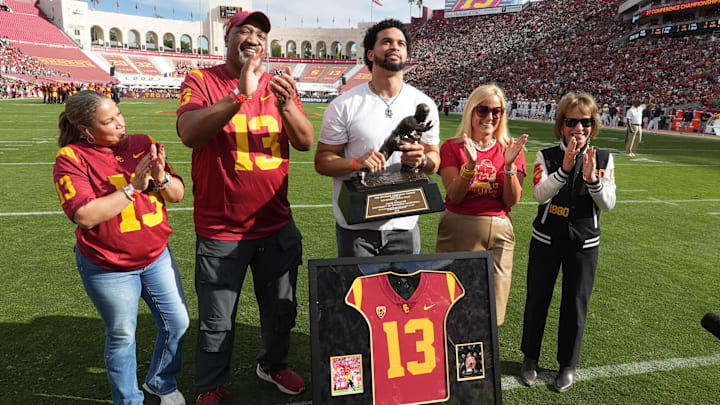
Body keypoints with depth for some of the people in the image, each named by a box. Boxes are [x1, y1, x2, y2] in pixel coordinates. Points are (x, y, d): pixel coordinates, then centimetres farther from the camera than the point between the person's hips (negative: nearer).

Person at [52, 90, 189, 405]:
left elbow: (178, 194, -1)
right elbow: (85, 216, -23)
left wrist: (162, 177, -22)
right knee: (122, 337, 12)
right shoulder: (71, 158, -13)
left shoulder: (143, 143, -1)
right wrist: (133, 188, -25)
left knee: (178, 322, 10)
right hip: (108, 268, -4)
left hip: (156, 257, 4)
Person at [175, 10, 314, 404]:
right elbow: (189, 133, -22)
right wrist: (240, 94, -30)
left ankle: (273, 364, 45)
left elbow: (306, 142, -5)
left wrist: (285, 105, -23)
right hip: (221, 230, -3)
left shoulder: (278, 84, 5)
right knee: (217, 321, 11)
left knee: (281, 309, 19)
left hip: (277, 225, 4)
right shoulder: (201, 81, -4)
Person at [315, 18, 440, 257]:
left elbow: (434, 161, 10)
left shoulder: (424, 105, 4)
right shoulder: (344, 105, -5)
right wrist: (356, 163, -23)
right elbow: (322, 160, -4)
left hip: (404, 226, 3)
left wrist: (422, 160, -14)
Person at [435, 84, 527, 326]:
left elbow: (513, 200, -2)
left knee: (492, 307, 8)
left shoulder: (511, 149, 7)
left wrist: (509, 164, -15)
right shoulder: (453, 147, 0)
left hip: (499, 233, 2)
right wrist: (471, 163, -22)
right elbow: (455, 196, -9)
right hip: (459, 231, -2)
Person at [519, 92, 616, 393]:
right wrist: (565, 168, -32)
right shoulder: (547, 157, -6)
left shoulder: (603, 159, -1)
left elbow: (608, 204, -8)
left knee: (575, 304, 9)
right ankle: (530, 358, 29)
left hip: (584, 244, 1)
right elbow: (540, 194, -20)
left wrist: (591, 178, -25)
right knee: (537, 300, 9)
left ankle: (568, 364, 29)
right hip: (546, 240, -1)